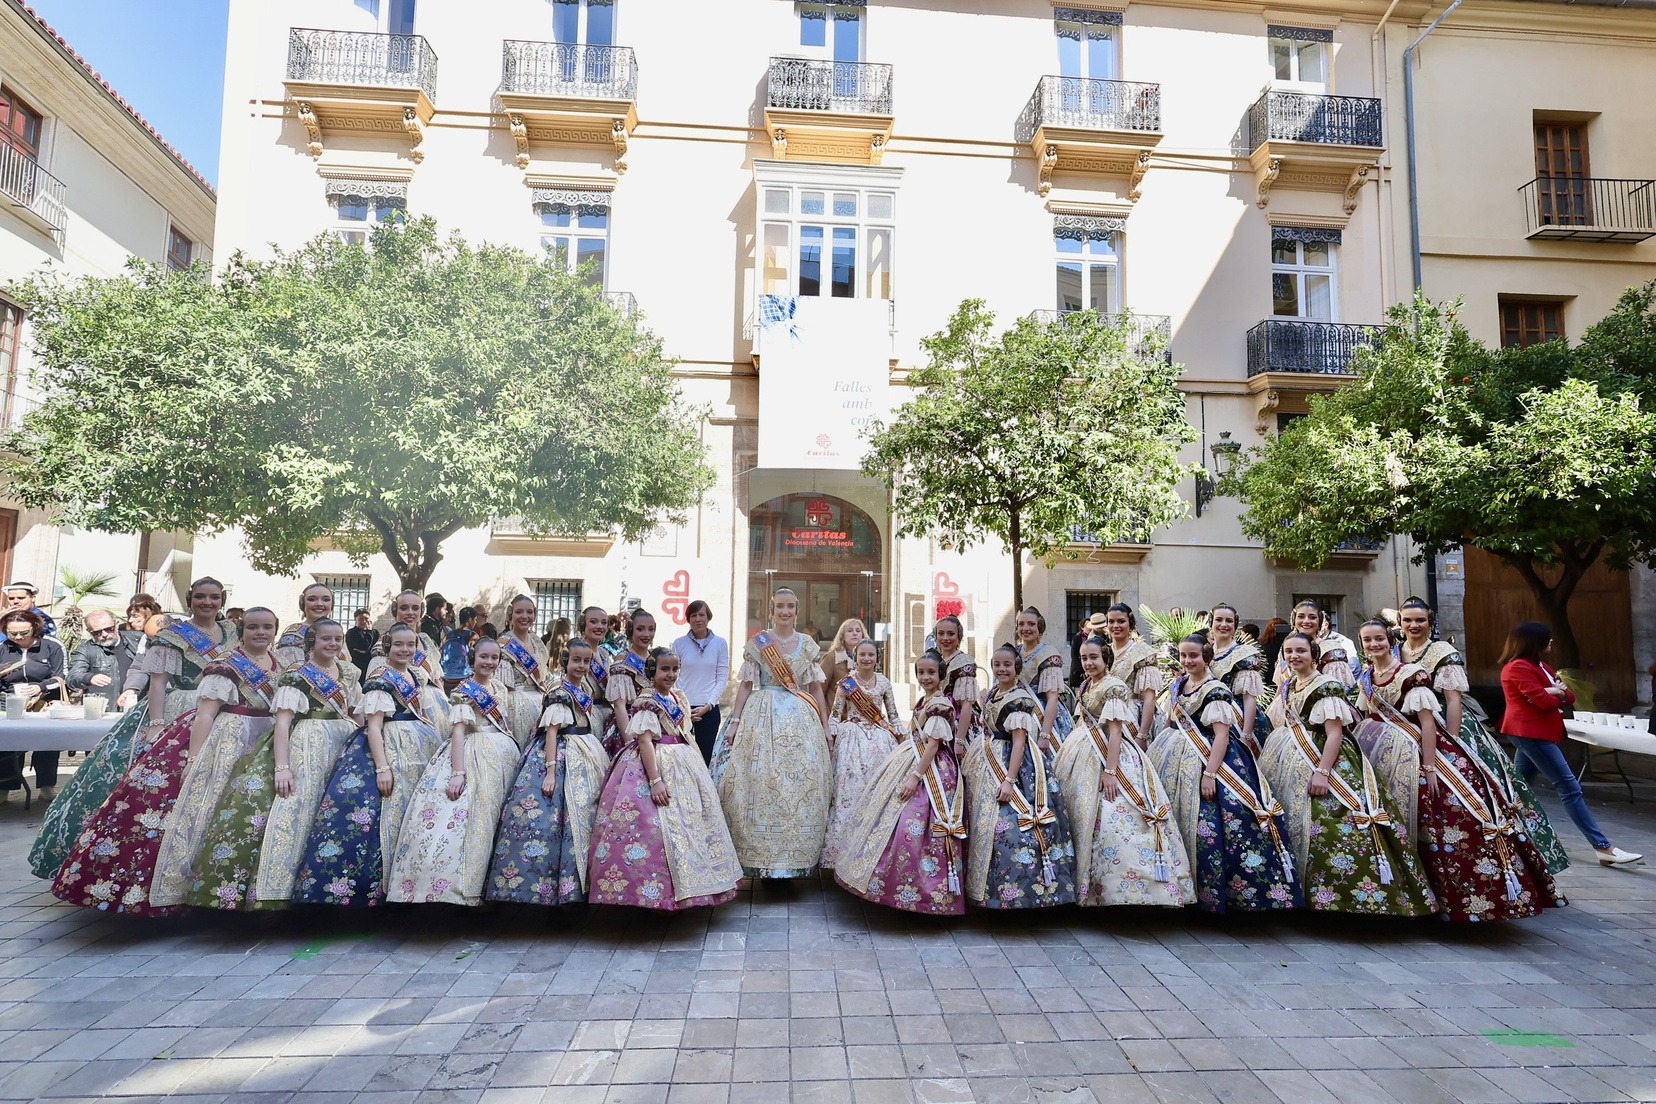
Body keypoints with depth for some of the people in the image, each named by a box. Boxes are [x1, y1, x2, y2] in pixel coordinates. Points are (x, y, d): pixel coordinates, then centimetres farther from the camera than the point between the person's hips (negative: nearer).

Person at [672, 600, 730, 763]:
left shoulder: (719, 643, 3)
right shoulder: (679, 643, 4)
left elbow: (722, 678, 2)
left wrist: (708, 706, -7)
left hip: (709, 710, 0)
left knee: (704, 758, 3)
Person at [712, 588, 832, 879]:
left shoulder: (808, 645, 8)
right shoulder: (757, 643, 4)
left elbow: (817, 688, 10)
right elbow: (746, 684, 3)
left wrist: (825, 727, 6)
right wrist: (735, 721, -3)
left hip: (801, 718, 2)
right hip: (762, 717, -1)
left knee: (802, 782, -2)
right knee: (760, 781, -6)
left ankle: (796, 853, 10)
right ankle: (761, 852, 6)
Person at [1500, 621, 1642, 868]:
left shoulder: (1537, 665, 18)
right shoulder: (1519, 667, -15)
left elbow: (1570, 697, 13)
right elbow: (1543, 700, -21)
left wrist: (1557, 693, -10)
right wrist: (1558, 693, 0)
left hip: (1533, 732, 11)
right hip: (1531, 733, -11)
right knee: (1569, 787, -11)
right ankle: (1603, 847, -10)